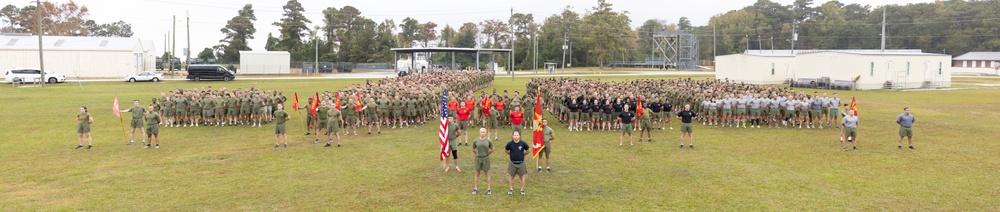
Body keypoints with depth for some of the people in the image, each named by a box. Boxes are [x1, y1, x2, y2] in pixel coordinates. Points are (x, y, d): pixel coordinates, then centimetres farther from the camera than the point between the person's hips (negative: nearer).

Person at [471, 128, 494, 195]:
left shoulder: (489, 141, -6)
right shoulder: (475, 141, -3)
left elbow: (492, 150, 7)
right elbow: (473, 150, 12)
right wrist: (477, 155, 10)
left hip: (486, 159, -1)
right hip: (478, 159, 1)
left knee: (487, 173, 5)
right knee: (477, 173, 10)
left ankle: (489, 189, 11)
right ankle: (475, 188, 17)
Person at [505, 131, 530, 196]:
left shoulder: (523, 143, -11)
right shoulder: (510, 143, -10)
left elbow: (528, 149, 6)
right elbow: (505, 150, 10)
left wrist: (523, 154, 5)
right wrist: (511, 154, 7)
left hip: (521, 163, -1)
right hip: (512, 163, 1)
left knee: (522, 177, 9)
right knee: (511, 176, 10)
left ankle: (522, 190, 20)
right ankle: (511, 189, 23)